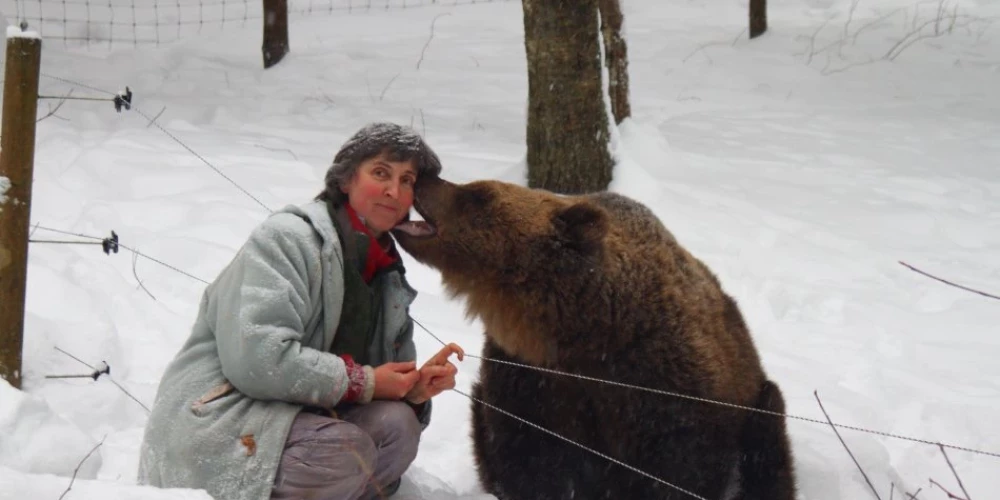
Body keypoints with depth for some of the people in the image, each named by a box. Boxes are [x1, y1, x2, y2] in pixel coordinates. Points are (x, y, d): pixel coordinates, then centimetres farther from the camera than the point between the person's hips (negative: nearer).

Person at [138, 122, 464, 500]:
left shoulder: (388, 274, 14)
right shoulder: (287, 238, -12)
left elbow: (391, 378, 14)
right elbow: (255, 356, -25)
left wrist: (415, 389, -11)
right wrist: (363, 382, -19)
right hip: (215, 425, -8)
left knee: (396, 424, -18)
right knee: (347, 452, -31)